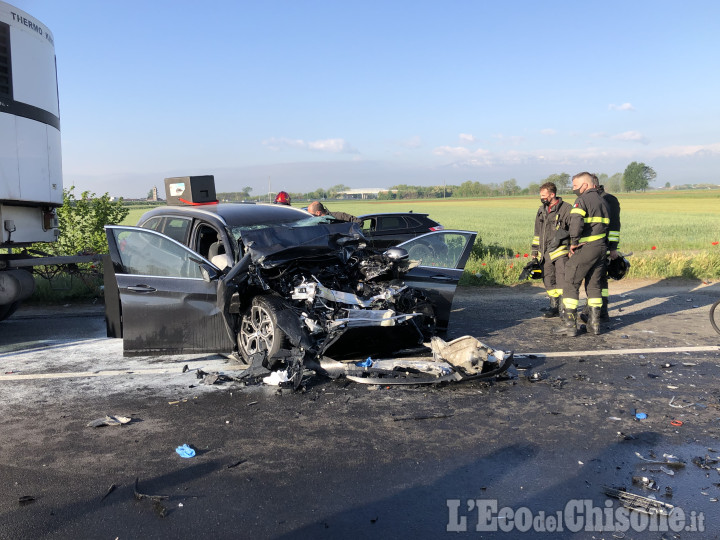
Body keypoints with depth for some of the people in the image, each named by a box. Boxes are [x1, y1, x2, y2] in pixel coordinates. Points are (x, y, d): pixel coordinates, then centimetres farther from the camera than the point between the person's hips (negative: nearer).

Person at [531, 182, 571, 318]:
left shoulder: (566, 209, -5)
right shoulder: (541, 210, 15)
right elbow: (537, 232, 22)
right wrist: (535, 251, 19)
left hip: (560, 251, -6)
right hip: (545, 253, 6)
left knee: (562, 279, -12)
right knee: (548, 280, 8)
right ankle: (554, 307, 19)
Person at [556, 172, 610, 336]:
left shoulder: (582, 200, -10)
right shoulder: (603, 202, 18)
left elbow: (576, 222, -26)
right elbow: (607, 225, 18)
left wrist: (574, 242, -16)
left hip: (585, 249, -8)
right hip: (601, 248, 8)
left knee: (571, 284, -1)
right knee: (594, 285, 14)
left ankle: (569, 324, -4)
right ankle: (594, 323, 15)